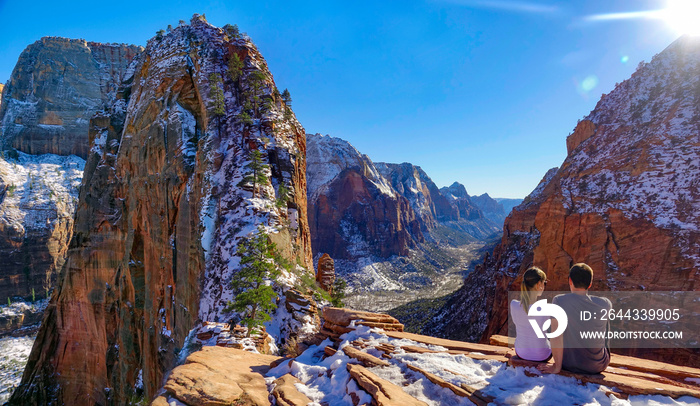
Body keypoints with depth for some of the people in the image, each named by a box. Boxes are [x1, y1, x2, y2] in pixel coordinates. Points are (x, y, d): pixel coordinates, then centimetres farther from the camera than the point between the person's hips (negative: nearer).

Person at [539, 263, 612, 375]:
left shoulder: (558, 301, -20)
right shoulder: (605, 304, -14)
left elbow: (556, 337, -22)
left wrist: (557, 366, -12)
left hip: (569, 364, -1)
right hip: (597, 366, 1)